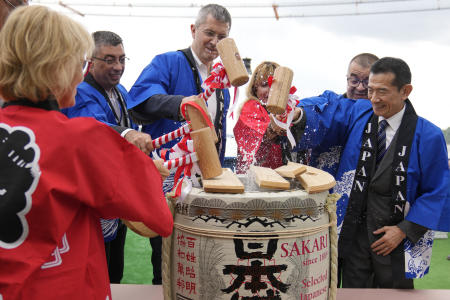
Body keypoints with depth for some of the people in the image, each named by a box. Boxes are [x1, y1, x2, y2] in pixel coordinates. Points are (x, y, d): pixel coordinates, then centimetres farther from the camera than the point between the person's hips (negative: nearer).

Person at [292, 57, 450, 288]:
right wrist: (299, 114, -33)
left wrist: (404, 230, -10)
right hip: (354, 233, 2)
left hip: (396, 236, -1)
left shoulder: (428, 136, -7)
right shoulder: (357, 114, 1)